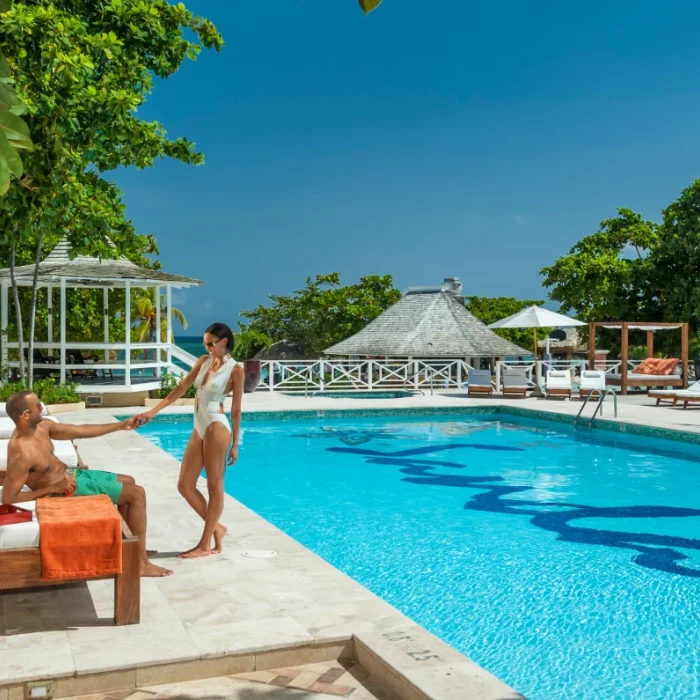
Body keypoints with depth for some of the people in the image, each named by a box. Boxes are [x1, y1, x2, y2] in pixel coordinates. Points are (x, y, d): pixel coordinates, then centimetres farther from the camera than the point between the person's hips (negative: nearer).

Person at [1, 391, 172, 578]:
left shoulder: (40, 426, -4)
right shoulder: (22, 454, -31)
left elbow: (81, 431, 6)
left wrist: (121, 425, 7)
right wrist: (52, 489, -26)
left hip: (71, 474, 10)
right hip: (68, 488, -10)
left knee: (128, 481, 22)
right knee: (137, 494, -10)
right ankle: (142, 562, -5)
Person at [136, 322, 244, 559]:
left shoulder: (235, 370, -7)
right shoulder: (203, 361, 11)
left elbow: (236, 409, -6)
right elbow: (181, 388, 11)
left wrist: (235, 445, -4)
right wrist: (154, 411, 4)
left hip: (217, 427, -8)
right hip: (199, 429, 8)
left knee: (215, 486, 2)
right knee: (185, 485, 7)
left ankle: (205, 545, 8)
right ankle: (216, 527, 22)